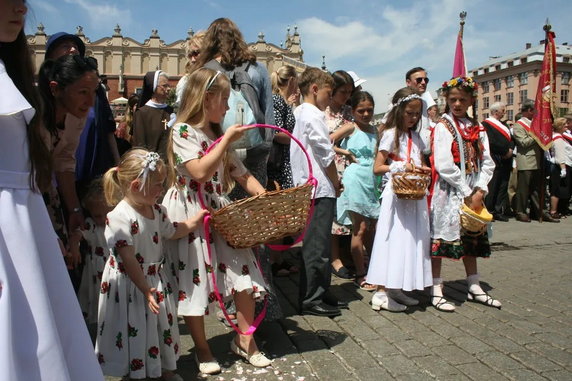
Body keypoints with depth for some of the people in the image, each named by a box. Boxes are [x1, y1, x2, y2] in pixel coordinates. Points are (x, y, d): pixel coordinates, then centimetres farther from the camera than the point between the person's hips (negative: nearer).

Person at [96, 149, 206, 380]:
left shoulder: (156, 210, 1)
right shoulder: (120, 217, -25)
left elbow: (172, 231, 18)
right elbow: (128, 259, -24)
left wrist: (199, 217, 12)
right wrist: (145, 290, -21)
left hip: (155, 278, 8)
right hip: (129, 285, -8)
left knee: (162, 324, 20)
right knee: (135, 329, 7)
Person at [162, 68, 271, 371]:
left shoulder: (218, 136, 14)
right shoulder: (183, 131, -11)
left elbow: (240, 173, 12)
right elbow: (200, 172, -24)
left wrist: (263, 194, -3)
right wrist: (227, 139, -20)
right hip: (190, 215, -7)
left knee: (245, 274, 3)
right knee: (195, 281, 3)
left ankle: (244, 339, 21)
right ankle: (201, 349, 22)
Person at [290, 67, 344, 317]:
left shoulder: (299, 113, 18)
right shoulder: (313, 115, -11)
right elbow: (326, 155, -13)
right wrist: (336, 182, 1)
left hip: (307, 188, 10)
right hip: (320, 189, -10)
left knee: (317, 245, 14)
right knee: (317, 246, -4)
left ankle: (321, 294, 23)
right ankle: (311, 299, 4)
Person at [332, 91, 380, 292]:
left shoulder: (375, 130, 14)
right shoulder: (351, 128, -3)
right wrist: (347, 153, -9)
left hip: (371, 181, 6)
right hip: (355, 180, -6)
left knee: (372, 229, 12)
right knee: (360, 229, -1)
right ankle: (360, 275, 9)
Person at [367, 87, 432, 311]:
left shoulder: (416, 137, 15)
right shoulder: (390, 134, -5)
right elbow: (377, 168, -9)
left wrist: (423, 170, -2)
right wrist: (403, 167, -18)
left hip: (415, 196, 7)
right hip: (396, 195, -7)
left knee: (411, 240, 8)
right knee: (393, 241, -7)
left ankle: (396, 290, 18)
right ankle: (382, 293, 0)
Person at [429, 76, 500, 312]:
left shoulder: (477, 129, 12)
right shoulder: (443, 126, -6)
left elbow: (487, 162, 7)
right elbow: (444, 165, -15)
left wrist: (480, 191, -7)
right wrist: (466, 193, -13)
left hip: (473, 193, 6)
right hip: (449, 191, -6)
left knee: (471, 239, 14)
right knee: (441, 237, -3)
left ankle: (474, 288, 27)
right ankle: (436, 292, 5)